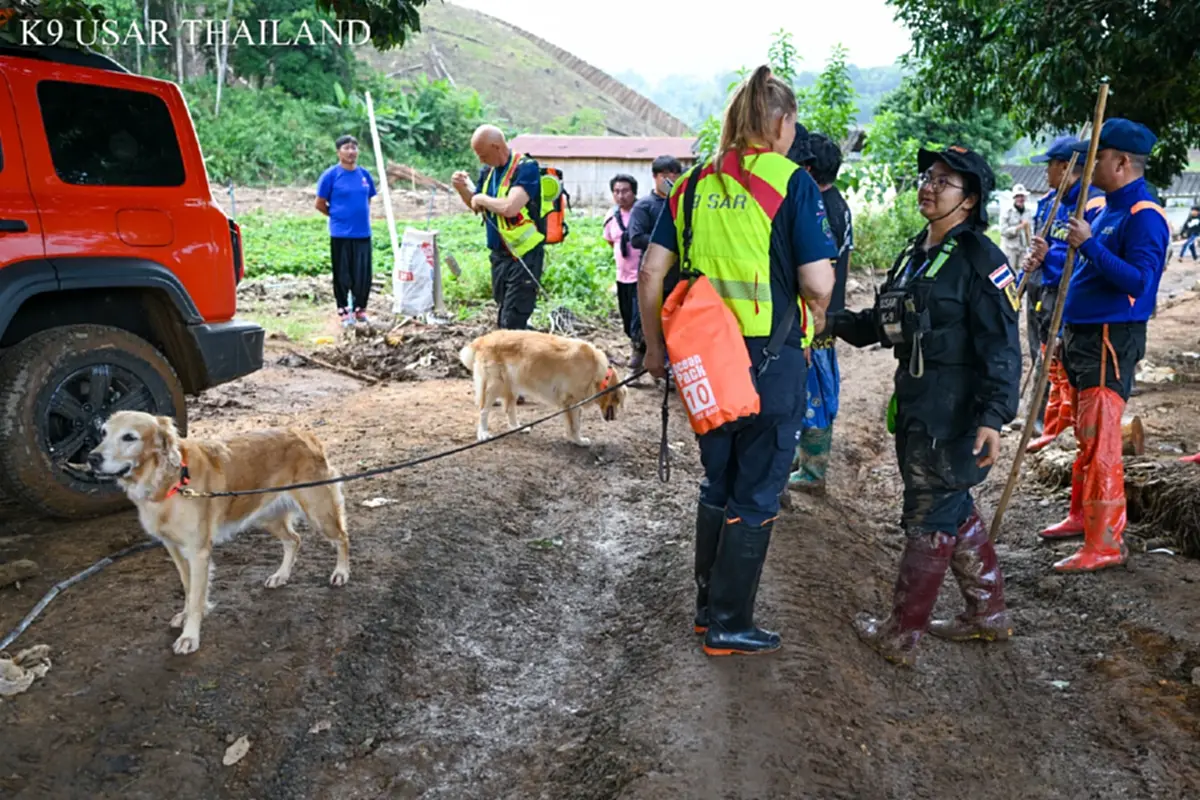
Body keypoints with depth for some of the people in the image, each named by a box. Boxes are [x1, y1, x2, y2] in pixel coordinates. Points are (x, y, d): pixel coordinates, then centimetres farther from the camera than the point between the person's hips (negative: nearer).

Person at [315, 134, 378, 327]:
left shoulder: (364, 174, 6)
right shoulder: (331, 175, -6)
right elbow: (320, 204, -1)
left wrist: (362, 217, 9)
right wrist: (337, 215, 4)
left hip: (363, 232, 4)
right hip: (340, 234, -4)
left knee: (363, 274, 7)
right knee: (342, 275, 4)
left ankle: (360, 309, 23)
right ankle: (343, 312, 15)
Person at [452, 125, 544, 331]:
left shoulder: (526, 168, -17)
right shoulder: (488, 170, 8)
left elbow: (509, 207, -31)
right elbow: (477, 206, 21)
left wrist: (481, 199, -14)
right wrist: (462, 189, 1)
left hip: (524, 257, -9)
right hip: (499, 254, 9)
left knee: (511, 325, -9)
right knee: (504, 321, 16)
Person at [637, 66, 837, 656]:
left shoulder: (695, 182, 6)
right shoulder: (790, 181, -8)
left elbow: (651, 274, 4)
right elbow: (818, 283, -12)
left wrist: (655, 348, 14)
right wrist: (814, 321, 9)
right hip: (772, 361, -5)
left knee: (717, 484, 21)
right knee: (756, 497, 9)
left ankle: (707, 607, 33)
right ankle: (728, 627, 19)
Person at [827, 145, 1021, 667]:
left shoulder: (980, 258, -12)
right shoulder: (917, 253, 15)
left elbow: (1002, 346, -18)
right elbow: (884, 322, 19)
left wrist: (994, 416, -25)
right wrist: (834, 322, 5)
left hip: (953, 413, -9)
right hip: (916, 404, 9)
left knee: (929, 519, 1)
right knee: (954, 510, 19)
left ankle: (901, 635, 13)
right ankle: (989, 613, 35)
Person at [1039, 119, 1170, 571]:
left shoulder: (1144, 216, -15)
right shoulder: (1110, 209, 15)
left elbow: (1140, 282, -25)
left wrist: (1089, 244, -28)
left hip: (1110, 342, -10)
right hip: (1083, 335, 10)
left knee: (1100, 442, -9)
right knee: (1086, 437, 18)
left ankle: (1107, 543, -3)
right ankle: (1082, 516, 32)